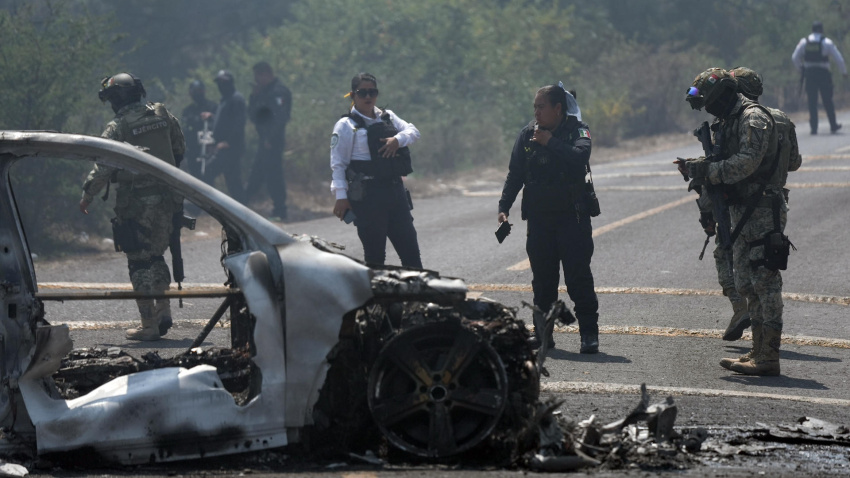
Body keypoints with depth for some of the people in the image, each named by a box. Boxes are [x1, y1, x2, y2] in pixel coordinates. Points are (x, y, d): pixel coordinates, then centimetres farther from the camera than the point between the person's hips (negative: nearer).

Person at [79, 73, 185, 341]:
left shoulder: (117, 129, -12)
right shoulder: (162, 115, 5)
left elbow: (103, 168, -12)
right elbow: (180, 149, 16)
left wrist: (87, 195, 1)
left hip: (137, 203, -6)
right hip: (166, 198, 6)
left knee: (140, 262, 1)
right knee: (155, 255, 22)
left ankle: (149, 326, 1)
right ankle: (163, 310, 15)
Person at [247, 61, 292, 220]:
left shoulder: (279, 91, -12)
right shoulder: (264, 91, 18)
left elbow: (280, 117, -21)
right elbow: (253, 116, 17)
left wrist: (270, 139, -21)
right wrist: (254, 96, 4)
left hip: (273, 142, -10)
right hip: (265, 141, 10)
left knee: (273, 176, -8)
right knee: (256, 177, 14)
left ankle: (280, 212, -4)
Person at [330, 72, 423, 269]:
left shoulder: (388, 117, 14)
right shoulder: (346, 125, -4)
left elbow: (413, 131, 8)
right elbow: (338, 164, -7)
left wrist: (398, 139, -14)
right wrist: (341, 197, -14)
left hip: (395, 191, 6)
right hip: (368, 197, -6)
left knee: (410, 248, 8)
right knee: (375, 253, -3)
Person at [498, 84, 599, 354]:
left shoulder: (577, 130, -5)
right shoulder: (528, 134, 7)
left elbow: (580, 157, -25)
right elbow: (515, 174, 10)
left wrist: (550, 143, -22)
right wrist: (504, 206, 1)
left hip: (572, 217, -4)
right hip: (539, 218, 4)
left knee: (578, 276, -6)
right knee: (542, 280, 8)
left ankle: (589, 334, -3)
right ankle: (542, 334, 15)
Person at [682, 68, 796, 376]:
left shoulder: (753, 118, -13)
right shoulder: (728, 123, 18)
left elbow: (746, 162, -24)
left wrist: (706, 171, -18)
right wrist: (698, 169, 3)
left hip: (762, 211, -10)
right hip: (742, 212, 10)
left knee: (764, 282, -10)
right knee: (747, 284, 12)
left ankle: (768, 358, -11)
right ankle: (759, 351, 17)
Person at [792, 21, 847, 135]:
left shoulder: (804, 42, 2)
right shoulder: (827, 42, -4)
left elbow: (795, 58, 1)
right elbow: (838, 59, -3)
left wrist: (801, 69, 15)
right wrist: (844, 72, 10)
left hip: (809, 74, 2)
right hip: (823, 74, -1)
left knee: (812, 102, 4)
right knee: (827, 101, 10)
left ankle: (814, 127, 0)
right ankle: (833, 126, 19)